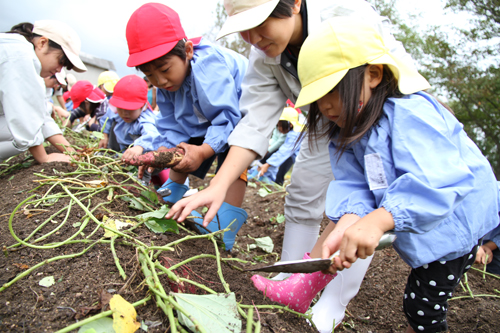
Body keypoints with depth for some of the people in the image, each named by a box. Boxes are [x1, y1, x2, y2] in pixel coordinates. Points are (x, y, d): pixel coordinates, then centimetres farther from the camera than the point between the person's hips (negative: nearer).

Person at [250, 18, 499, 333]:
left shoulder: (411, 114, -32)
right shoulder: (349, 129, -7)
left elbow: (432, 182, -44)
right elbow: (353, 185, -18)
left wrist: (376, 222, -57)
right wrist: (346, 226, -38)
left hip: (454, 222, -6)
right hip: (406, 217, 7)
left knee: (424, 307, -2)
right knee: (347, 208, -6)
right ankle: (303, 286, -1)